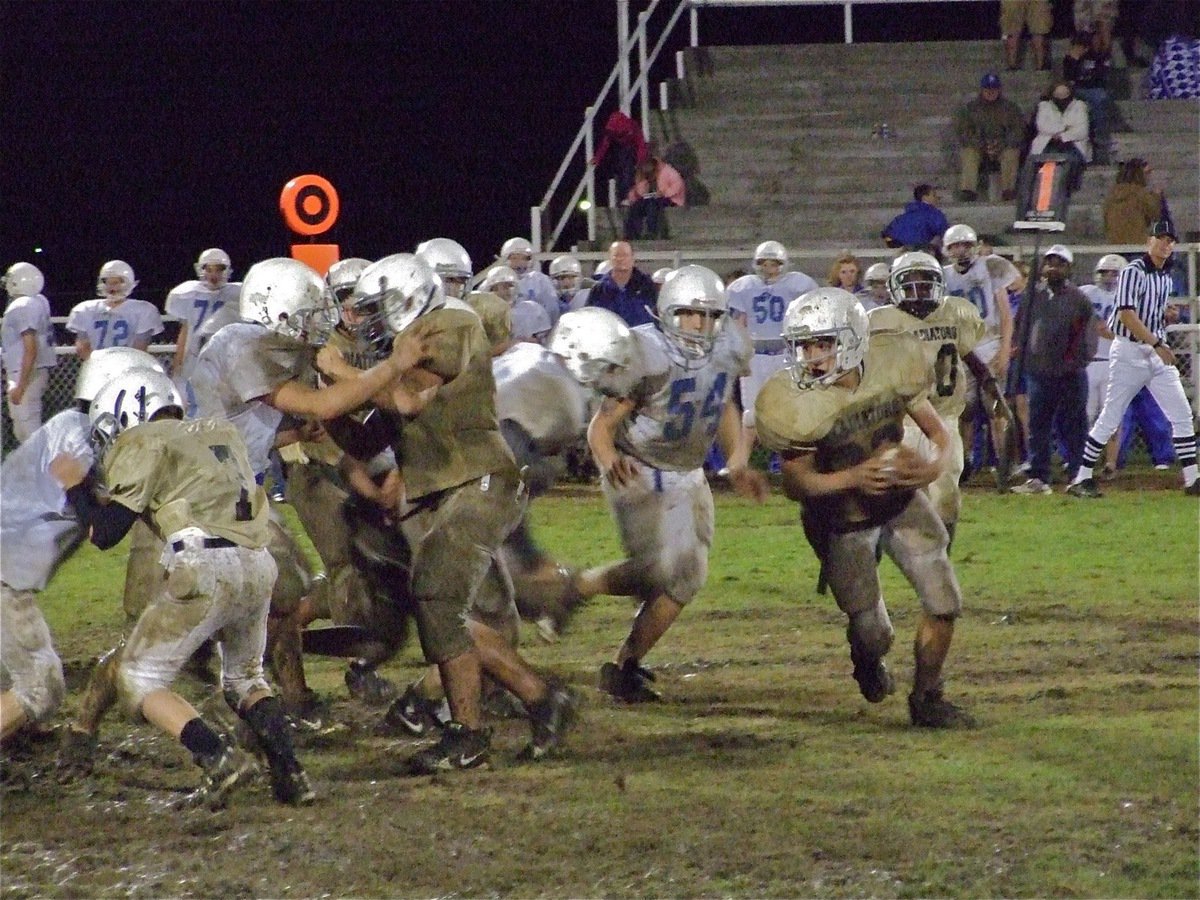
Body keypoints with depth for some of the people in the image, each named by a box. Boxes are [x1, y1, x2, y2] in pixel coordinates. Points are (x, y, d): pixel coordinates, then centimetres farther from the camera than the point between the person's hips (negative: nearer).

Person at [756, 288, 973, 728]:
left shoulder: (892, 365, -18)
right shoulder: (796, 405, -28)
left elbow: (937, 432, -5)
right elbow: (795, 482, -19)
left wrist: (935, 464, -28)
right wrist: (854, 478, -34)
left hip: (901, 498, 3)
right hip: (842, 520, -3)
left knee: (944, 602, -4)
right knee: (872, 635, 3)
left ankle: (927, 697, 19)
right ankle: (869, 661, 43)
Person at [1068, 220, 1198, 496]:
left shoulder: (1165, 277, 13)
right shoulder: (1134, 272, -12)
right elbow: (1127, 315, -21)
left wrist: (1168, 315, 2)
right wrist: (1157, 344, -25)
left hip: (1158, 351, 7)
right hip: (1130, 351, -7)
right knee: (1110, 418, -3)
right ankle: (1081, 479, 5)